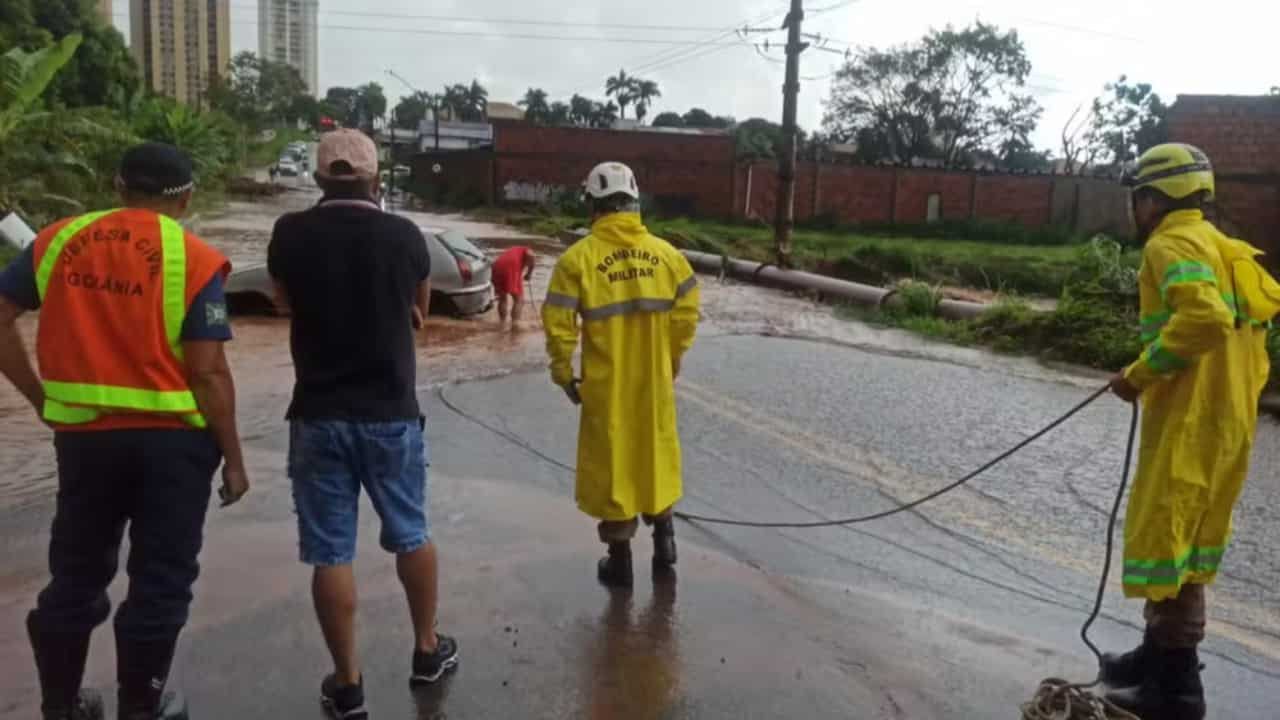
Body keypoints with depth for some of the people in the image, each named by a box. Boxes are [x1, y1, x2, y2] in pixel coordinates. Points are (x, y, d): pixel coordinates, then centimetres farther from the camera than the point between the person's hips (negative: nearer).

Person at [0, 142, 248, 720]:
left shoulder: (59, 240, 4)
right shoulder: (194, 259, -10)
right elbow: (208, 372, -13)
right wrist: (232, 457, -5)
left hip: (83, 433, 4)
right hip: (173, 438, -4)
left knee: (76, 573, 19)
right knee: (161, 578, 10)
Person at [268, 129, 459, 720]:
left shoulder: (291, 234, -6)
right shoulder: (404, 235, -6)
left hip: (318, 415, 0)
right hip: (391, 413, 1)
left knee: (330, 554, 8)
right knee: (411, 536, 18)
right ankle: (427, 650, 33)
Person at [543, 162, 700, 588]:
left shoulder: (579, 258, -12)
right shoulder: (666, 253, -2)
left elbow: (559, 325, -12)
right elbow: (687, 314, 1)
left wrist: (563, 374, 1)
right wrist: (672, 362, 14)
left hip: (606, 386, -3)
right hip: (655, 381, 3)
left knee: (611, 463, 10)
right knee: (657, 454, 21)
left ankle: (620, 559, 20)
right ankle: (663, 539, 35)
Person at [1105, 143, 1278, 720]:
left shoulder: (1173, 243, -12)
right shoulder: (1221, 248, 18)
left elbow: (1205, 318, -28)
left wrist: (1140, 374, -19)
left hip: (1188, 423, -10)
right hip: (1226, 421, 10)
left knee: (1163, 542, -4)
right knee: (1185, 542, 18)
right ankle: (1161, 653, 30)